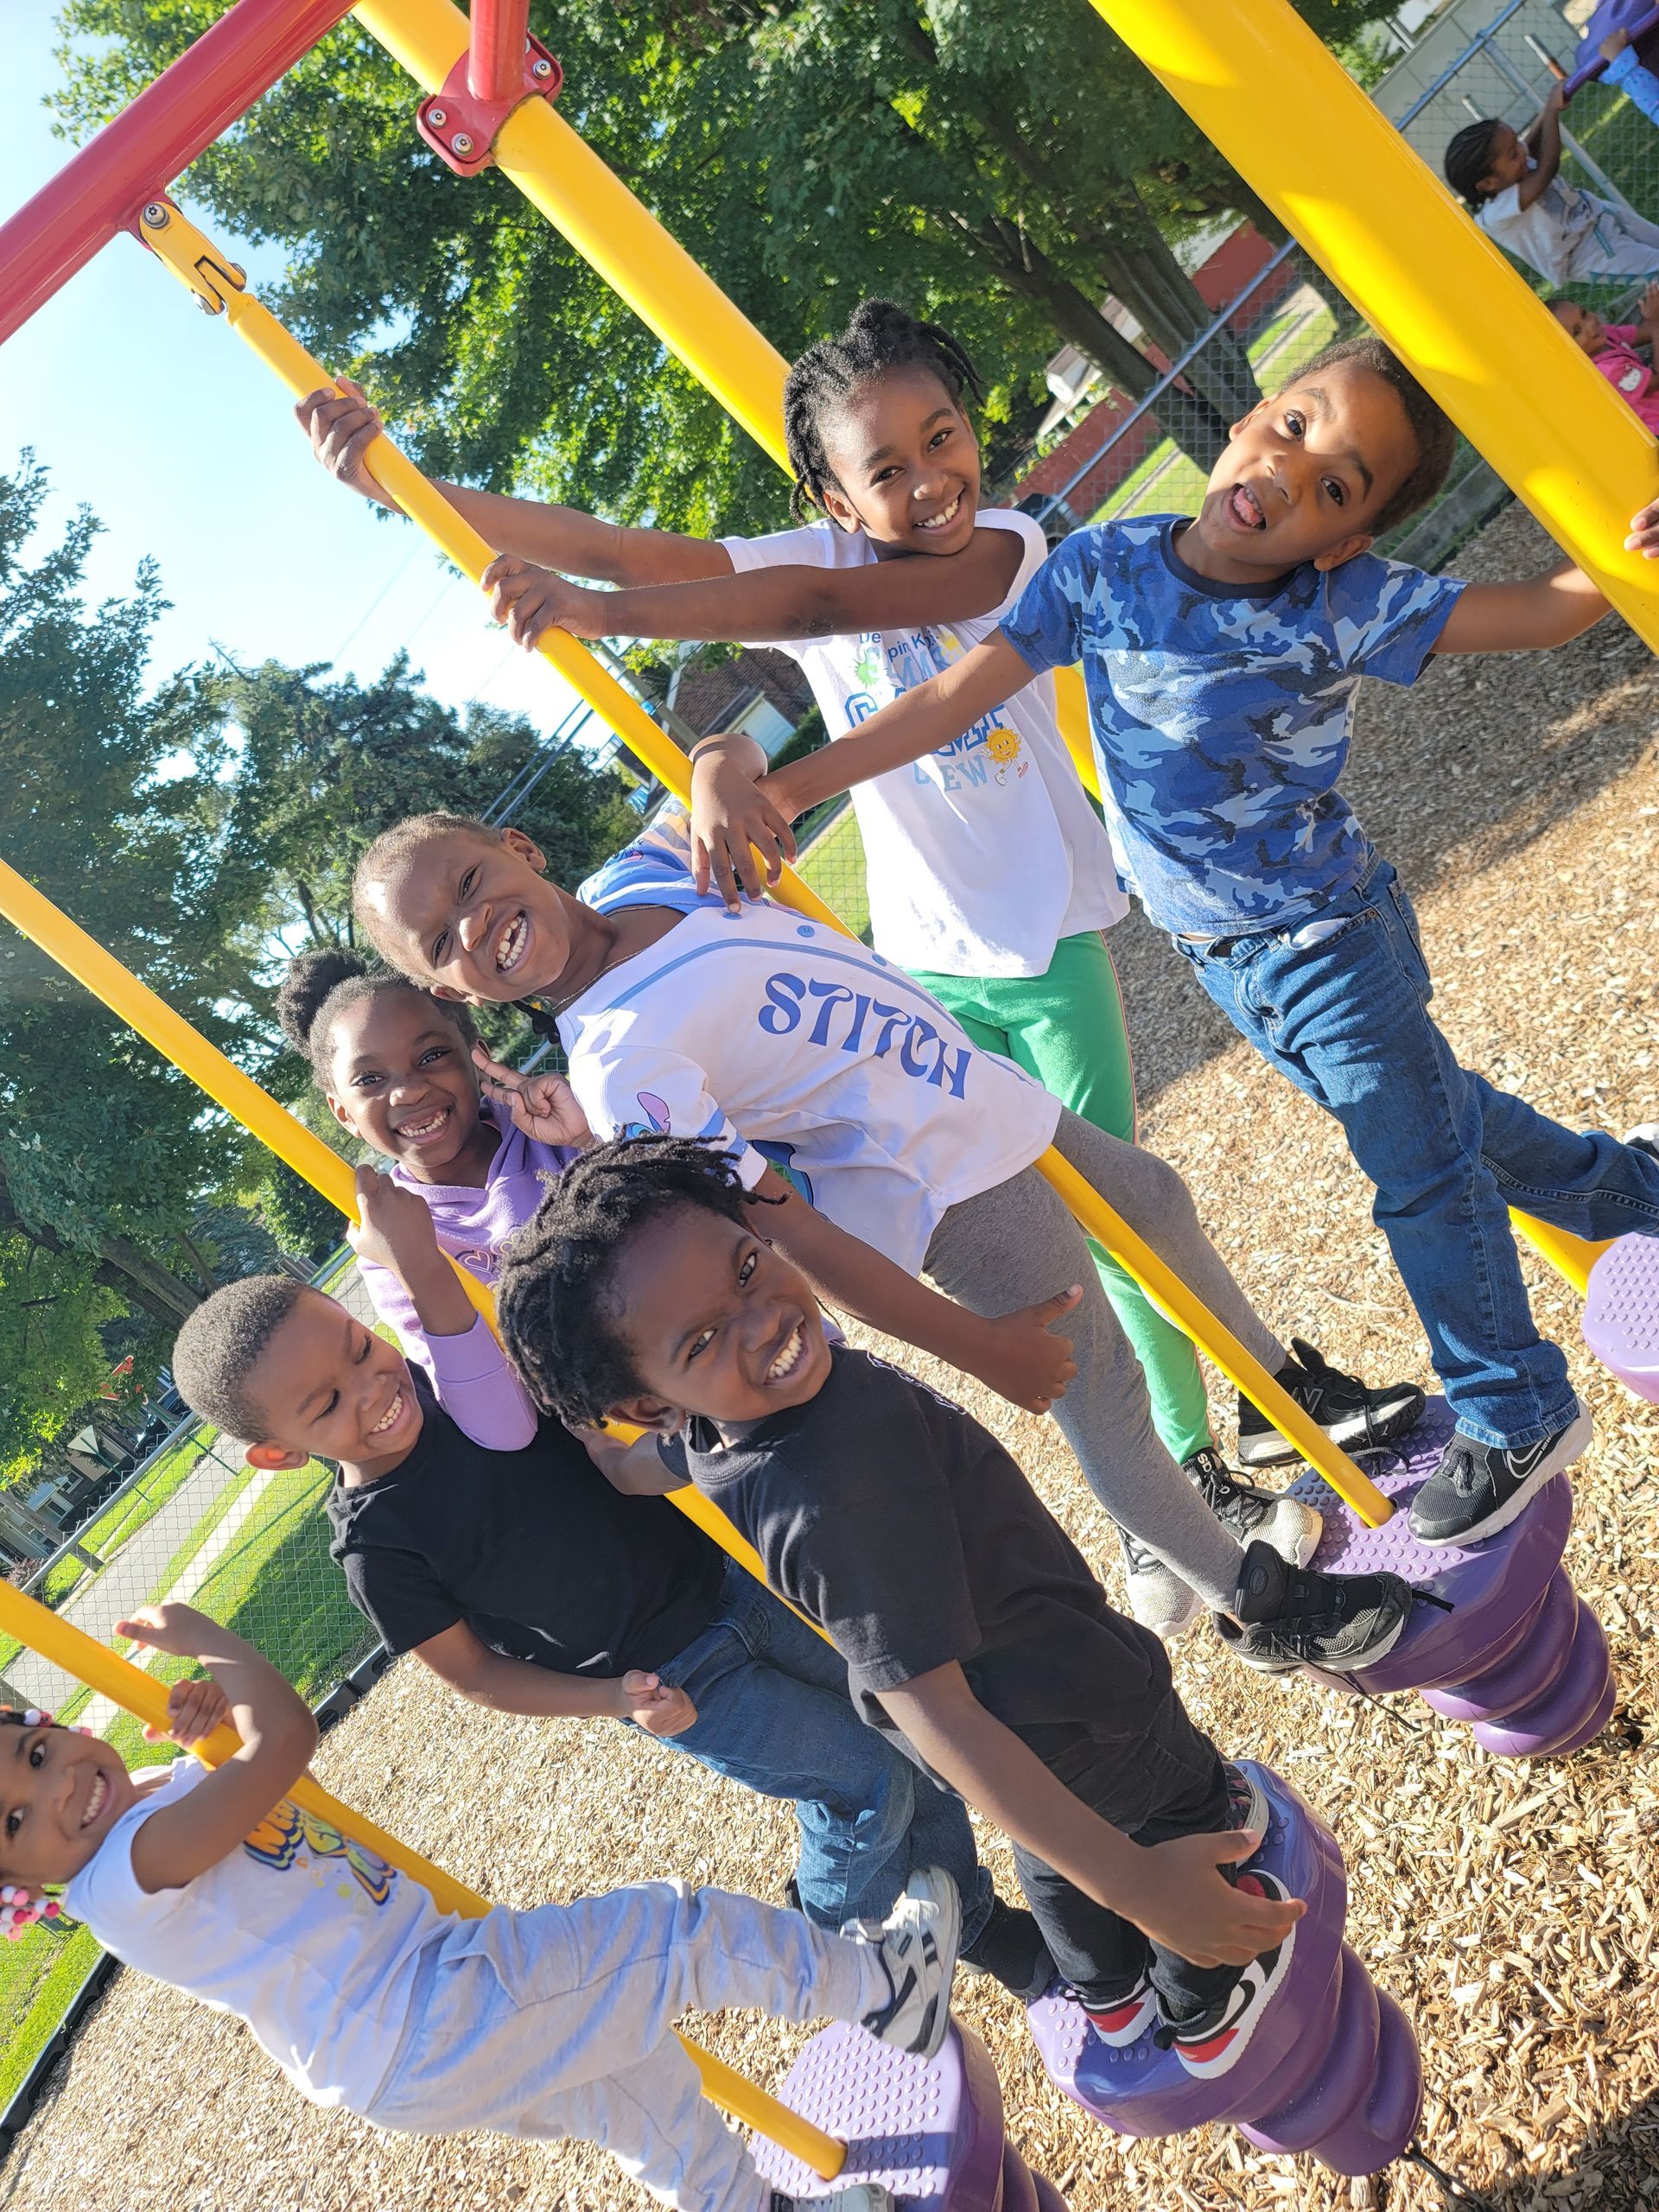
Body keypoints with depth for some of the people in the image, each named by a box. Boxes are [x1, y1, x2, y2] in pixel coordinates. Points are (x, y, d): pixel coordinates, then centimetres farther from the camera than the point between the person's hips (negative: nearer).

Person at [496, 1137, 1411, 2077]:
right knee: (1182, 1809, 27)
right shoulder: (832, 1497, -46)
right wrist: (1133, 1882, -40)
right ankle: (1207, 2012, 55)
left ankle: (1111, 1995, 66)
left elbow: (626, 1469, 4)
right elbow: (929, 1705, -43)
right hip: (1069, 1706, -7)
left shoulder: (711, 1428, -19)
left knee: (1054, 1836, 37)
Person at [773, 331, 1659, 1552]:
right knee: (1429, 1112, 22)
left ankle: (1518, 1420, 26)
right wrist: (789, 785, -19)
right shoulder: (1103, 567, -12)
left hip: (1333, 939, -4)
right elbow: (952, 699, -13)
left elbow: (1544, 608, -20)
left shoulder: (1345, 604, -20)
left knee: (1426, 1168, 5)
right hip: (1219, 957, 5)